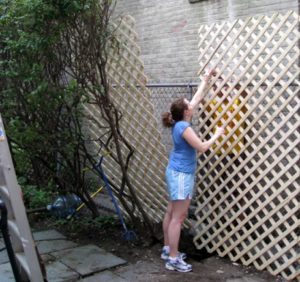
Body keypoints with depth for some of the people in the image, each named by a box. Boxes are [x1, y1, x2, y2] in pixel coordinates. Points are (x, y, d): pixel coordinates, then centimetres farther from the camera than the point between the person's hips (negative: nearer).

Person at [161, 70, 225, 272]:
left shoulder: (180, 122, 5)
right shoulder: (183, 127, -20)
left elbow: (198, 97, 15)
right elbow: (202, 147, -18)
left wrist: (207, 79, 20)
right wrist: (217, 135, -5)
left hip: (177, 173, 10)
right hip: (181, 175, -10)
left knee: (171, 213, 16)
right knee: (178, 217, -5)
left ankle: (168, 250, 27)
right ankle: (173, 259, 0)